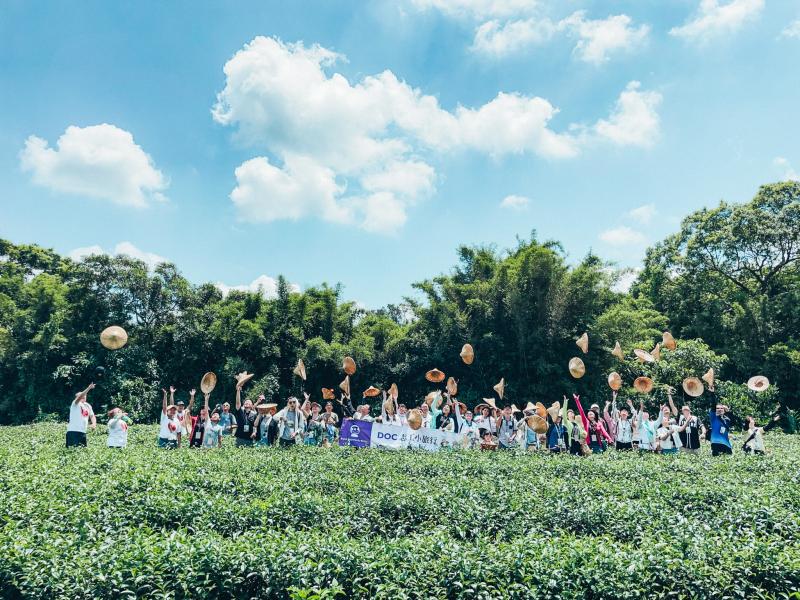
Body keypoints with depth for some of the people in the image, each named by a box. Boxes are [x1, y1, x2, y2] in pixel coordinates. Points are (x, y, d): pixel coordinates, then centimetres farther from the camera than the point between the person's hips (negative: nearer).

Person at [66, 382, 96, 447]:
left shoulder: (88, 406, 14)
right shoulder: (75, 404, -5)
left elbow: (92, 416, 19)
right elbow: (80, 397, -25)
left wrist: (94, 424, -2)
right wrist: (89, 388, -37)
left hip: (83, 431, 7)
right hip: (73, 431, -7)